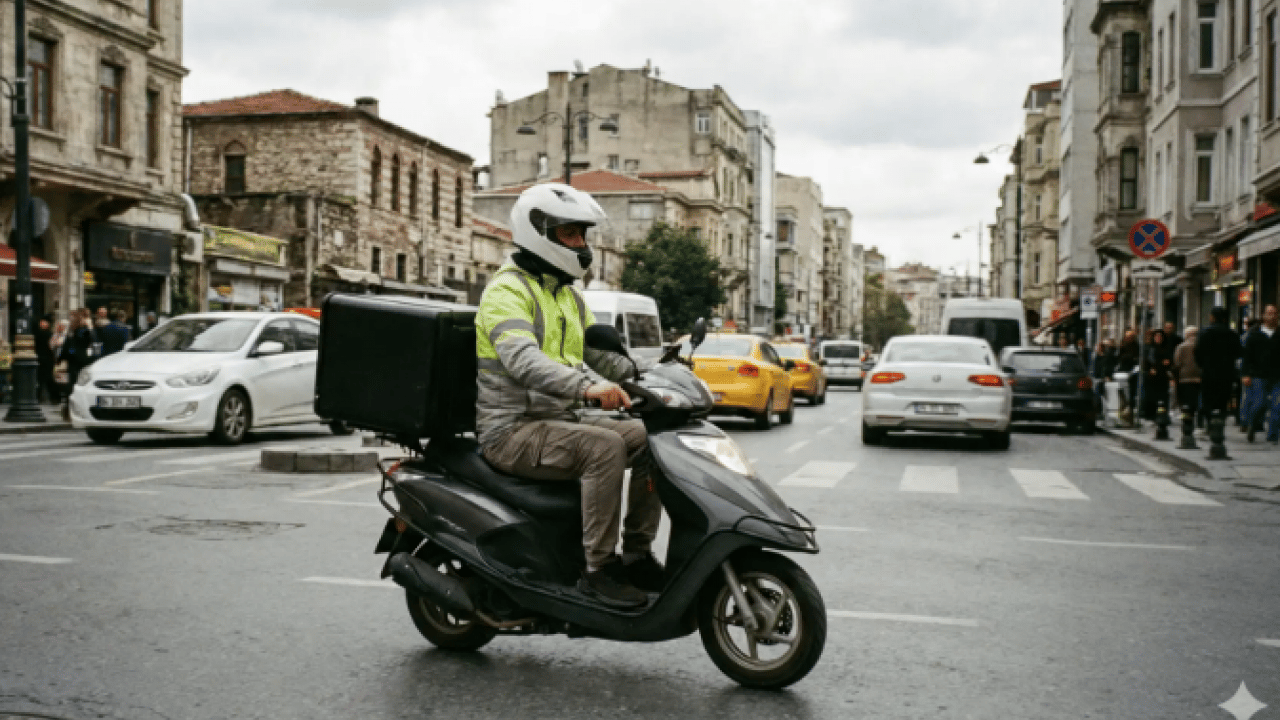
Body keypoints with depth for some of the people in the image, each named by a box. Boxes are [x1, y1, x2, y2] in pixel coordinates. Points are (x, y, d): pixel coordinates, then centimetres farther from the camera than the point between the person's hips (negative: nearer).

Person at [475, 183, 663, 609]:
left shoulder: (567, 294, 18)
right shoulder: (508, 290, -13)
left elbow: (598, 352, 18)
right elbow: (521, 358, -30)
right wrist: (586, 386, -46)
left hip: (563, 420, 9)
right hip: (514, 430, -9)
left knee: (651, 440, -4)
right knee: (605, 447, -30)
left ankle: (636, 554, 2)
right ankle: (598, 569, -22)